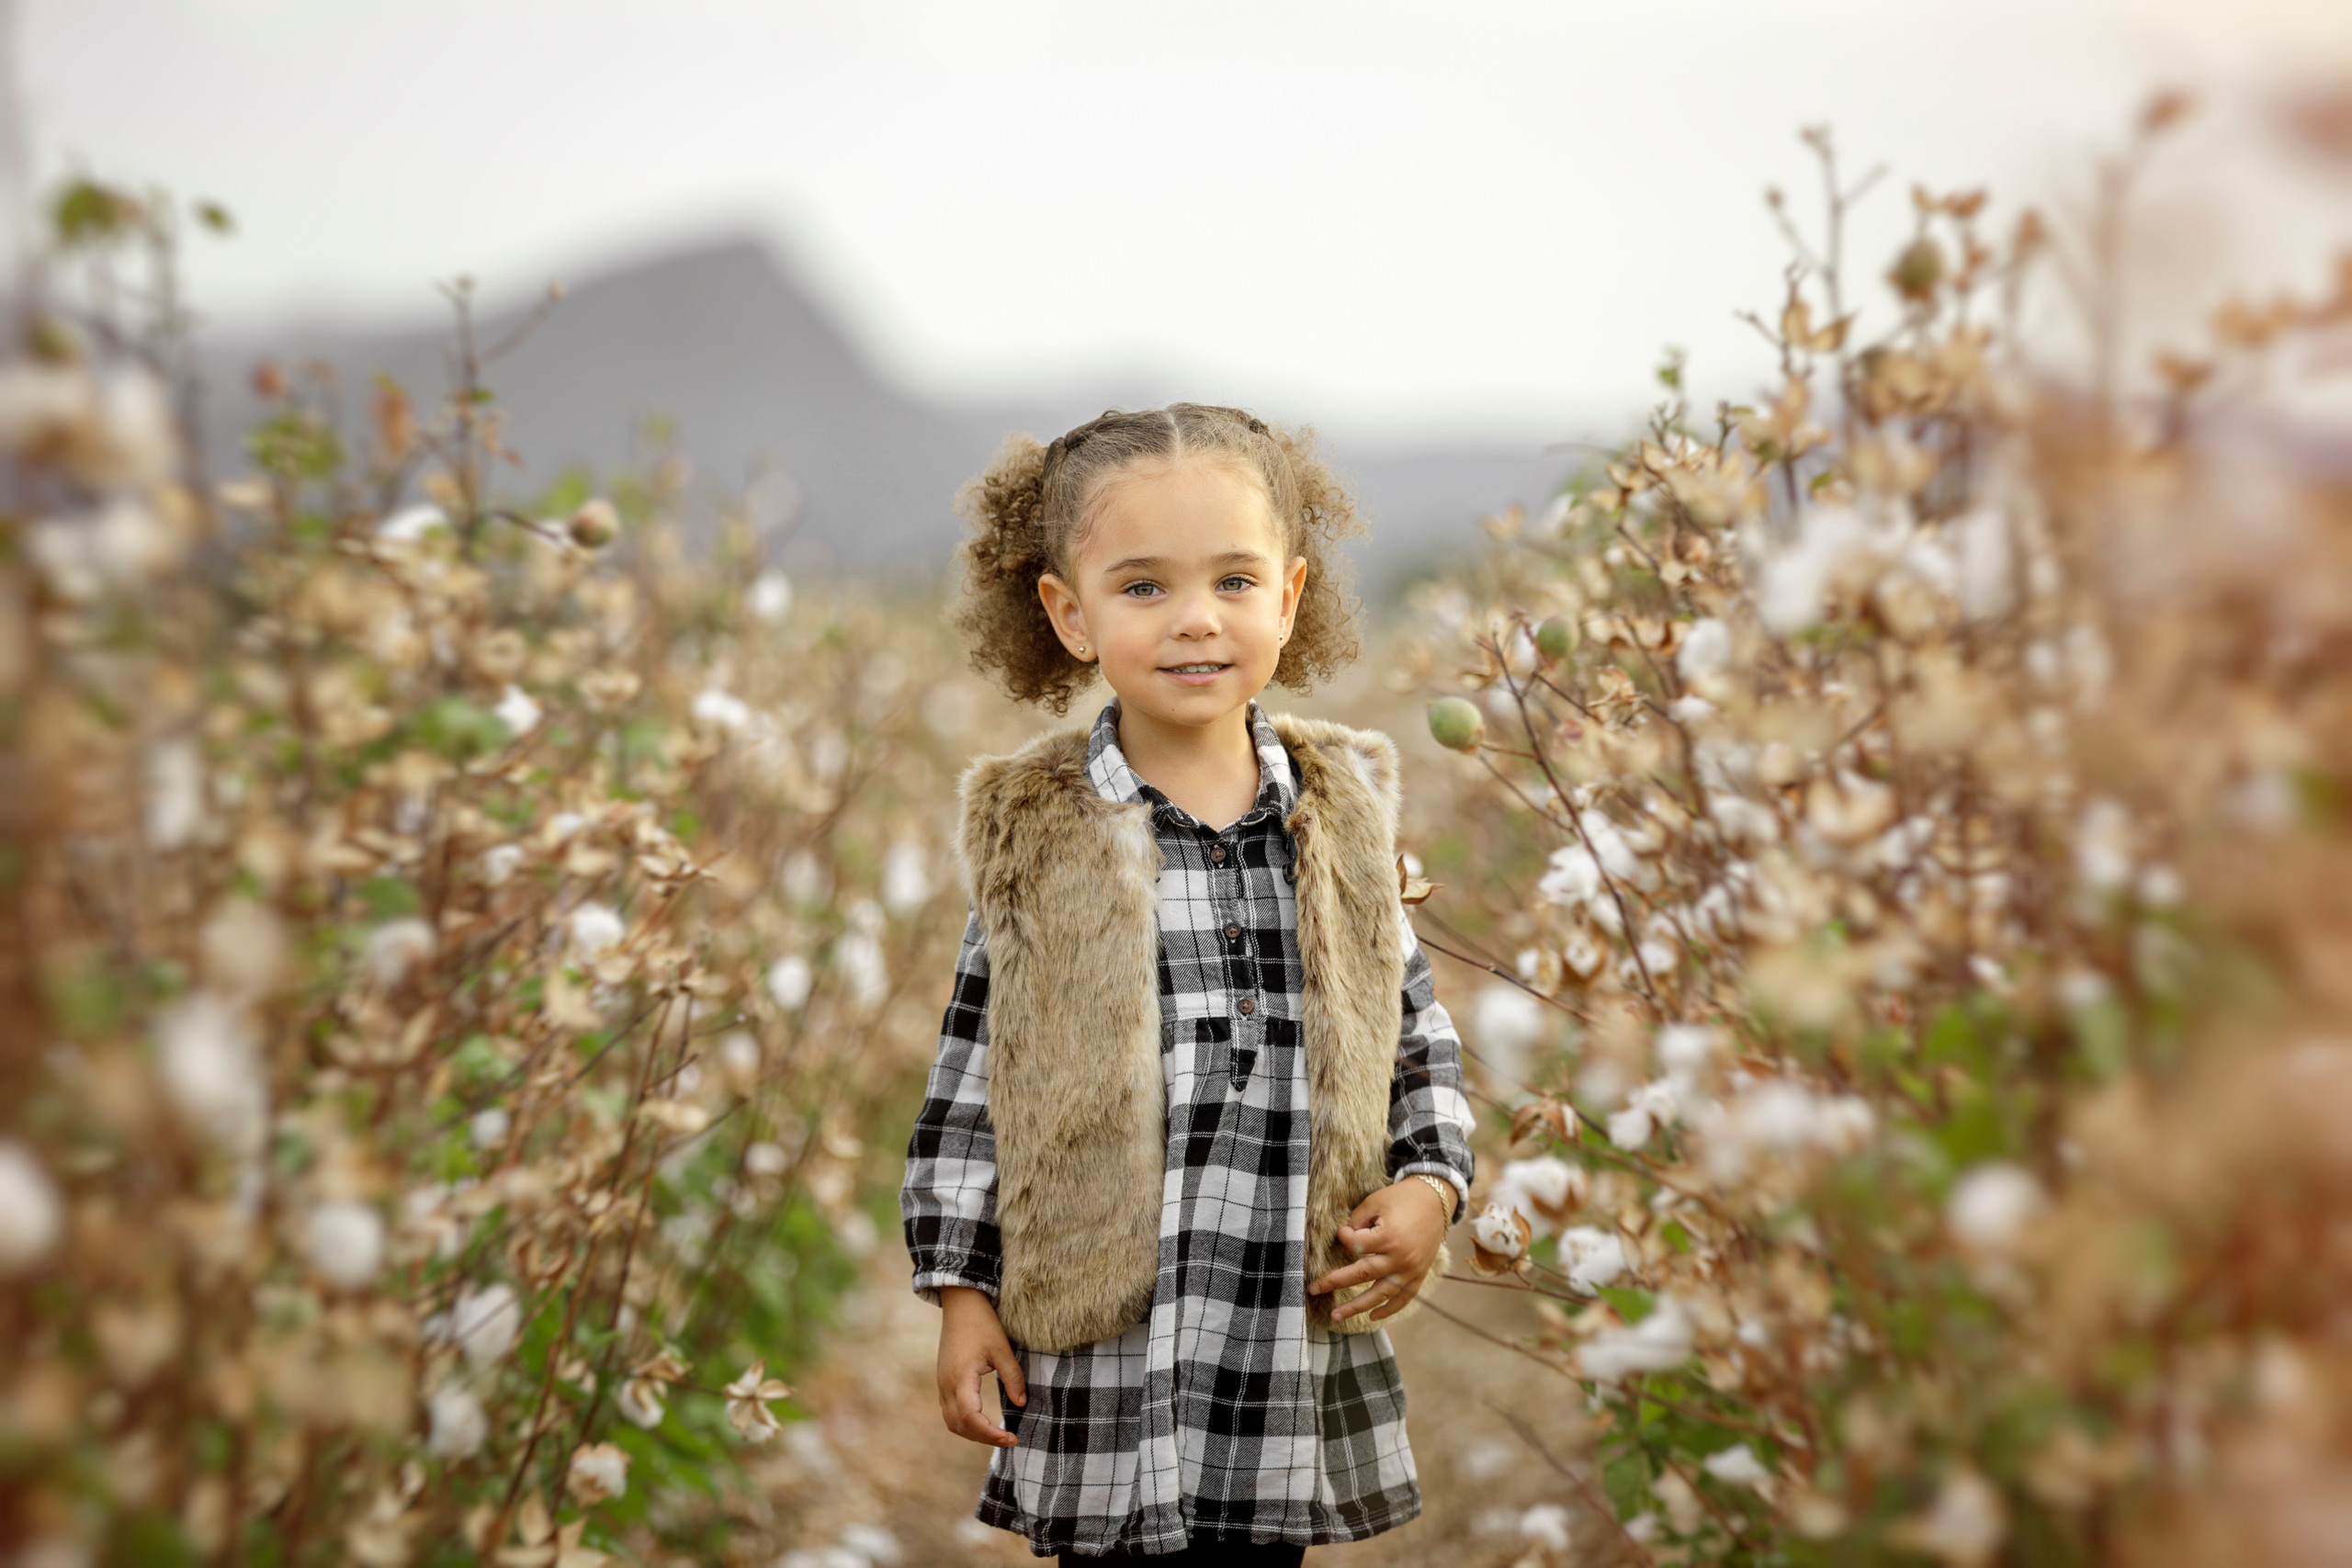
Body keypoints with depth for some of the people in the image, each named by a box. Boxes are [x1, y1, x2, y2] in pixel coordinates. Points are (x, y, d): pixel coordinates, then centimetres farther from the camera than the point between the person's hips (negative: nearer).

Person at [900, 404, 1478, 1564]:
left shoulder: (1339, 817, 3)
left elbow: (1420, 1037, 13)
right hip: (1105, 1350, -2)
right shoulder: (1037, 839, -3)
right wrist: (960, 1290, 0)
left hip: (1295, 1353, 2)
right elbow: (969, 1086, 2)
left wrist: (1431, 1184, -3)